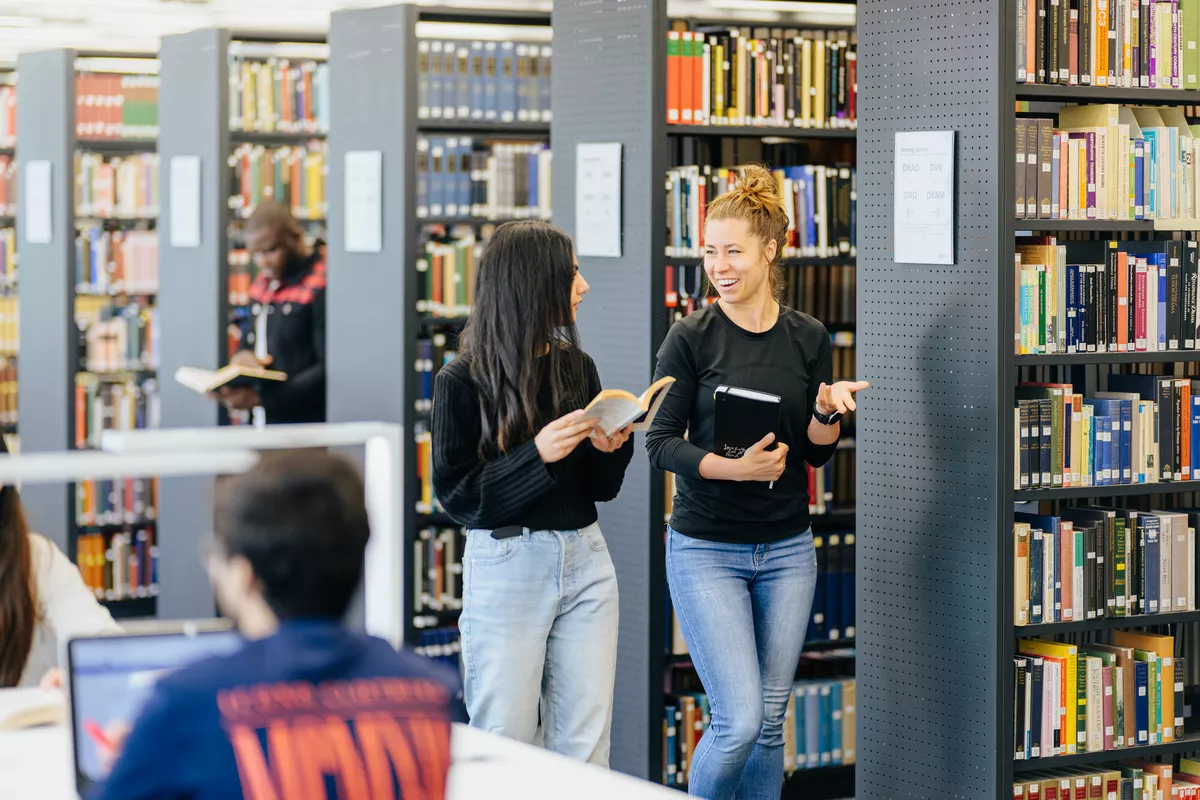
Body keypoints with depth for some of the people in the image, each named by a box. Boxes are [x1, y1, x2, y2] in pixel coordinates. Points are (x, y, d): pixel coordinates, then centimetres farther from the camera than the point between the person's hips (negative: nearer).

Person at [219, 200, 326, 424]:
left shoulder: (321, 287, -11)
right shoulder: (263, 283, 16)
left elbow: (330, 370, -16)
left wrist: (260, 398, -22)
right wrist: (240, 357, -2)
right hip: (266, 423, 7)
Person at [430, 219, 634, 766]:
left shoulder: (576, 367, 7)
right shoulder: (462, 382, -7)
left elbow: (601, 489, 13)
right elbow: (455, 495, -10)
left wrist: (612, 448, -9)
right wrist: (537, 454, -20)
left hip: (584, 561, 4)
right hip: (506, 566, -4)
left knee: (585, 747, 4)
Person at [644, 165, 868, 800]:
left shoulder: (808, 338, 3)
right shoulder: (692, 337, -7)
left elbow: (817, 453, 8)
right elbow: (661, 443, -8)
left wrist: (827, 412, -13)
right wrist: (734, 467, -23)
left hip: (787, 549, 4)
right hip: (707, 548, -4)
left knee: (770, 721, 8)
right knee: (739, 721, -11)